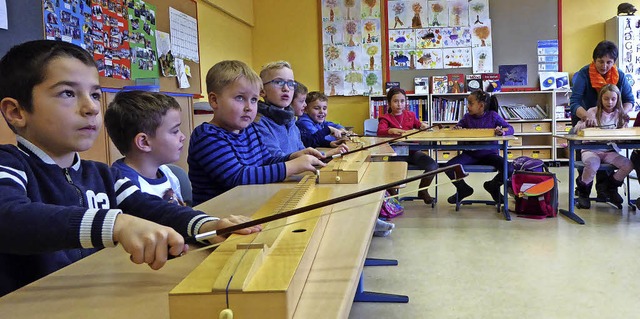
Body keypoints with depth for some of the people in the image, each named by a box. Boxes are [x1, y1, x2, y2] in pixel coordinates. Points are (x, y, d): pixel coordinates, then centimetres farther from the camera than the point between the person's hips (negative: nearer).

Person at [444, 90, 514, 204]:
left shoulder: (492, 115, -5)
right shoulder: (467, 117, 1)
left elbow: (510, 128, -6)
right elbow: (458, 126, 13)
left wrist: (502, 131, -31)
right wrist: (456, 129, -13)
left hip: (489, 153, -1)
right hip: (470, 154, 2)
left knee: (509, 170, -24)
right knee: (449, 167, -22)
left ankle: (493, 186, 12)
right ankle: (463, 189, 9)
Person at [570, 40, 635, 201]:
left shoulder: (619, 75, -12)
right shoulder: (584, 74, -24)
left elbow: (629, 100, -6)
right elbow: (574, 102, -33)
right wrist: (587, 116, -53)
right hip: (584, 118, -2)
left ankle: (603, 188, 3)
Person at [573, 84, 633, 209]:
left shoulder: (620, 115, 9)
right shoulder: (593, 112, -1)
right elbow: (576, 130, -2)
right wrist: (585, 122, -24)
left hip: (609, 151, 4)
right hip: (591, 150, -4)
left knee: (628, 165, -19)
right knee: (593, 164, -36)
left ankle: (611, 188, 11)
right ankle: (583, 192, -5)